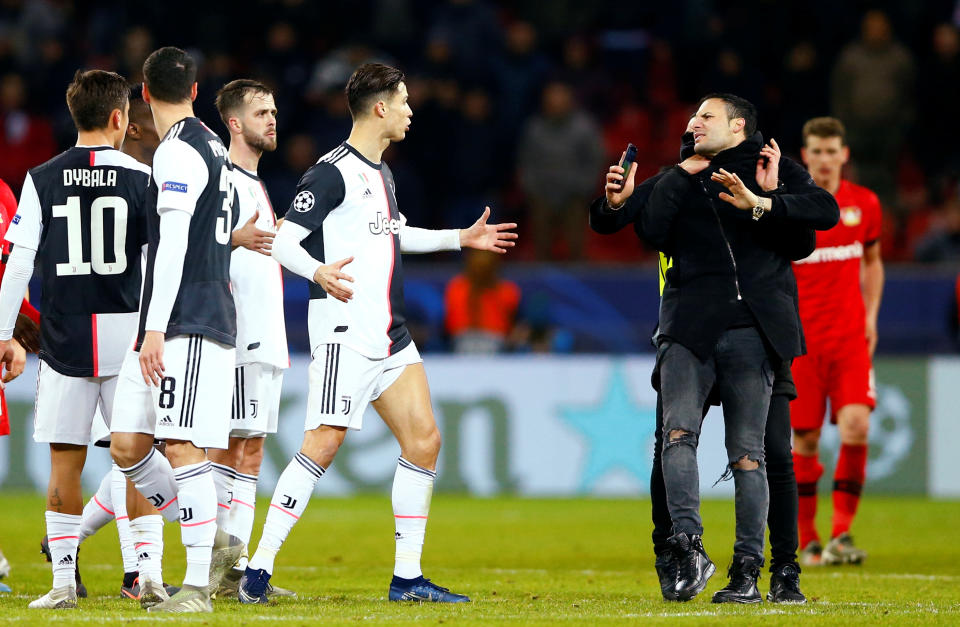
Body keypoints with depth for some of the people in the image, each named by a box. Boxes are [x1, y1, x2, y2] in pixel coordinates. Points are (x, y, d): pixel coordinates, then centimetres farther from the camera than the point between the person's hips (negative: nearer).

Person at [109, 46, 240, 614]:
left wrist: (155, 328, -21)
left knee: (183, 449, -10)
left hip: (188, 327, -9)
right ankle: (215, 543, 12)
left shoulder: (178, 152, -11)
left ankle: (197, 585, -10)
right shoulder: (211, 148, 19)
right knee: (128, 445, 7)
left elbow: (173, 246, -19)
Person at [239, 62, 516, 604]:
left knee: (424, 439, 3)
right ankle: (259, 569, -11)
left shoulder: (381, 173, 17)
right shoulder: (334, 172, -11)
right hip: (345, 332, -9)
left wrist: (462, 238, 39)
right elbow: (283, 240, -15)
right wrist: (318, 272, -33)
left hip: (390, 335, 9)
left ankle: (407, 578, 8)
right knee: (324, 443, -15)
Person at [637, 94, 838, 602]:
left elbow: (826, 211, -4)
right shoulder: (678, 182, 23)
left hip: (753, 328, -2)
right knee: (678, 431, -19)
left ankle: (748, 569, -1)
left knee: (747, 452, -3)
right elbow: (653, 235, 10)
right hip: (689, 325, 2)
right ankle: (689, 549, -28)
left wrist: (759, 204, -14)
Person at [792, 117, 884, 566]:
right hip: (801, 339, -1)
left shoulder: (864, 204, 6)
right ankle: (808, 541, 13)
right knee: (805, 440, 0)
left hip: (850, 335, 1)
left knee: (856, 427, -16)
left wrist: (871, 315, 11)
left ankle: (841, 533, -9)